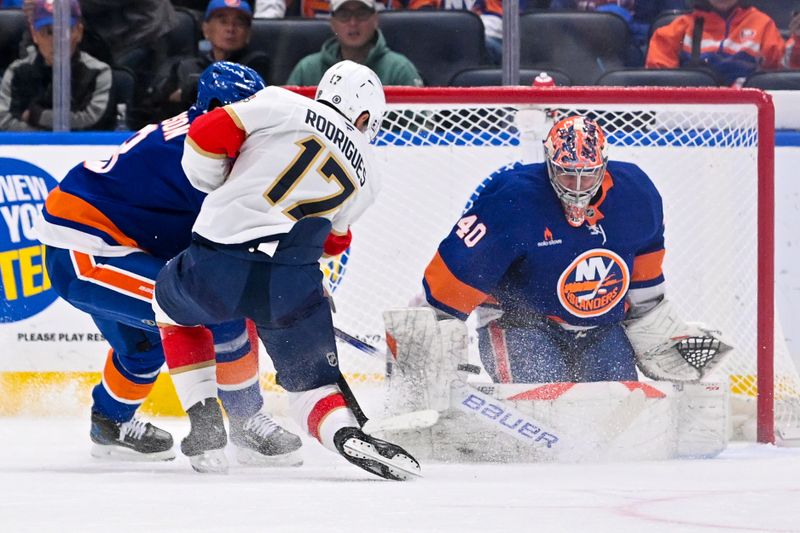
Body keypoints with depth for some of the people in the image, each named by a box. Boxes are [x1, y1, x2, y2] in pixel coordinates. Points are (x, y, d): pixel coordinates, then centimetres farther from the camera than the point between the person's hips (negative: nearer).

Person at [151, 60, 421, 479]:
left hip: (216, 268, -1)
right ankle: (347, 433, -18)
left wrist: (221, 192, 19)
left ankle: (205, 429, 22)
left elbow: (205, 136, 1)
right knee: (312, 383, 16)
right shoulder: (365, 177, 18)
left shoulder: (283, 106, 6)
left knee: (172, 302, 31)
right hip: (293, 287, 1)